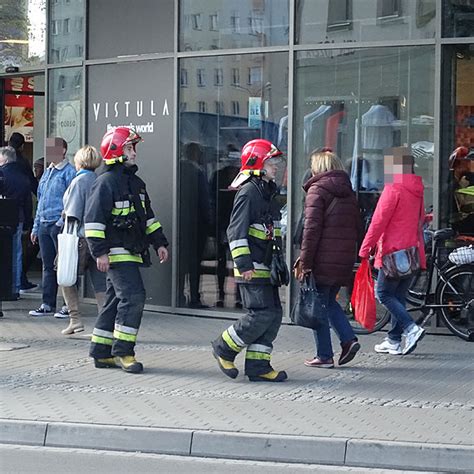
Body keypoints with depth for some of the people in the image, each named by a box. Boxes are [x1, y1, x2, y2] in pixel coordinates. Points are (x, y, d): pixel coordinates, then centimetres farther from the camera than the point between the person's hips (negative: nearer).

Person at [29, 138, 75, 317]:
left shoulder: (69, 172, -8)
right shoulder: (47, 172, 17)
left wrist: (63, 221, -20)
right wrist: (36, 227, 19)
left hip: (60, 225, -8)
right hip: (44, 225, 8)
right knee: (48, 266, 11)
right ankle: (47, 304, 17)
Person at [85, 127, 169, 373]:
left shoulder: (135, 182, 18)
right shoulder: (106, 181, -11)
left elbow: (147, 216, 27)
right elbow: (93, 219, -15)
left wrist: (159, 243, 21)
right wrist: (100, 251, -20)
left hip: (132, 252, 9)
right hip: (116, 253, -9)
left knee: (116, 301, 11)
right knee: (133, 296, -15)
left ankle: (101, 353, 17)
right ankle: (123, 352, -10)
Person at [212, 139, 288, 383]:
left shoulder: (267, 193, 19)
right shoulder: (248, 192, -12)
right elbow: (236, 231, -18)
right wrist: (244, 263, -23)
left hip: (265, 267, 10)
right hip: (252, 268, -10)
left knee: (274, 316, 6)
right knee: (261, 314, -12)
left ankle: (258, 365, 10)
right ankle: (224, 348, 4)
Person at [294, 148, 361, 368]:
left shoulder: (317, 190, -7)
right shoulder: (349, 193, 14)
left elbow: (312, 228, -14)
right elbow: (358, 227, 15)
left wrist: (304, 261, -13)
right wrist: (348, 253, 18)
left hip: (323, 260, -7)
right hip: (344, 261, 7)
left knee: (318, 305, 3)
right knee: (329, 301, 21)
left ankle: (324, 356, 5)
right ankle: (349, 339, 6)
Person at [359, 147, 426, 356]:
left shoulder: (394, 188, -13)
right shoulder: (417, 190, 12)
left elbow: (379, 221, -15)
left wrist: (365, 250, -11)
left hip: (394, 251, -8)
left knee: (384, 293, 0)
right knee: (398, 295, 12)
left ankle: (411, 328, -14)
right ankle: (394, 341, 13)